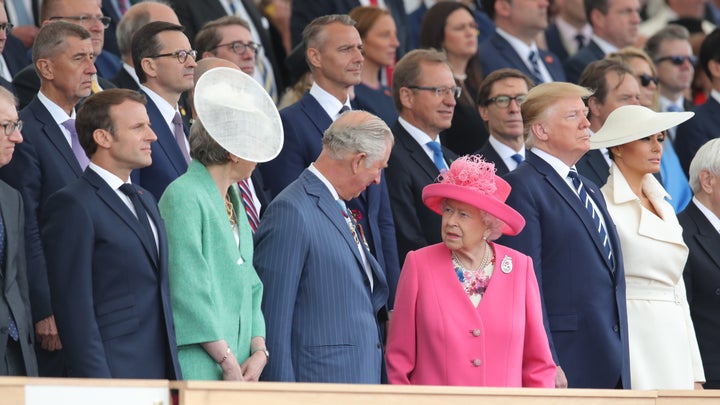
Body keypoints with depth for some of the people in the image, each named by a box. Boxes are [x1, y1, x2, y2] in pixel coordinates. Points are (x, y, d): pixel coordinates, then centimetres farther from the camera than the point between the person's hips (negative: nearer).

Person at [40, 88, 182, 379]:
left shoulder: (145, 201, 21)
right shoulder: (72, 206, -7)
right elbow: (74, 308, -13)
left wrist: (174, 375, 16)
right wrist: (99, 385, -18)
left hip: (161, 376, 8)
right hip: (113, 376, -8)